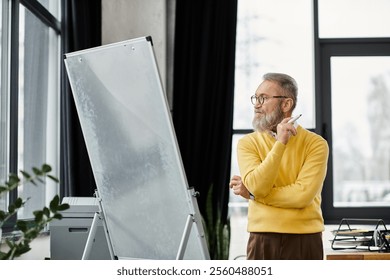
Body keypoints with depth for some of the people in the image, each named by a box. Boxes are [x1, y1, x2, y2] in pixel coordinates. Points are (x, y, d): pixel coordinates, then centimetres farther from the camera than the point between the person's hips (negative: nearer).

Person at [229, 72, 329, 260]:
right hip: (262, 239, 1)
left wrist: (251, 193, -9)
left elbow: (303, 194, -15)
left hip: (305, 239, -1)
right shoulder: (248, 143, 4)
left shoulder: (315, 143, -3)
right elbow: (257, 186, -13)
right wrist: (280, 143, -17)